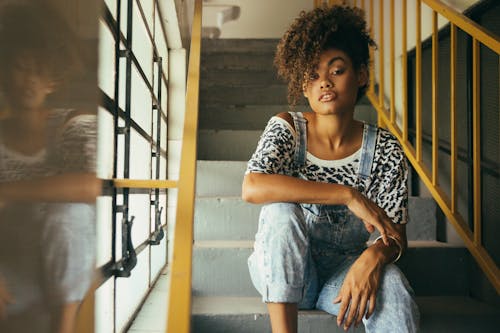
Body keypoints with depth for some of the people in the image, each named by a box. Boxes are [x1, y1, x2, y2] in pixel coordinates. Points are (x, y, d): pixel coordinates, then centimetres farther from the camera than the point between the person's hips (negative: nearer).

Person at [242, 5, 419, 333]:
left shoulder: (384, 149, -6)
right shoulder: (288, 129, -11)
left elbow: (397, 236, -7)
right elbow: (252, 188, -30)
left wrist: (374, 255, -32)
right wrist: (349, 194, -32)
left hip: (342, 270, 0)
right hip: (282, 272, 1)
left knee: (390, 283, -33)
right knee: (282, 210, -32)